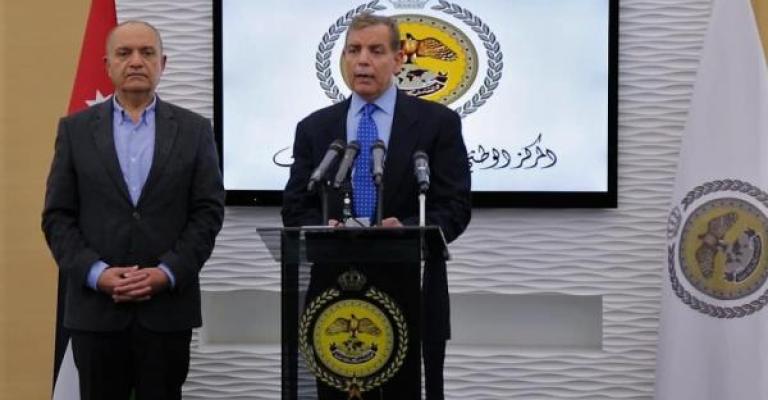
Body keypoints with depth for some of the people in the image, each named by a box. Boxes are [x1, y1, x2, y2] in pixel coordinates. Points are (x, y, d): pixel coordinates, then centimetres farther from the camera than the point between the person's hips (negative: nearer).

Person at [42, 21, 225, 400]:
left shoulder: (194, 130, 5)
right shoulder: (75, 129, 6)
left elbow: (209, 212, 0)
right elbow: (57, 216, 2)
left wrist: (167, 273, -12)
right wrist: (97, 273, -11)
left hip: (168, 305, 0)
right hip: (96, 306, 1)